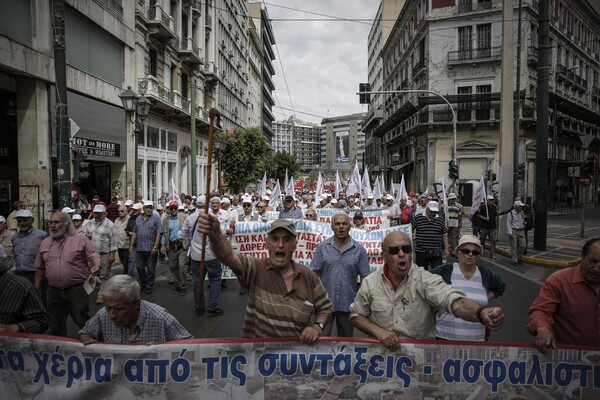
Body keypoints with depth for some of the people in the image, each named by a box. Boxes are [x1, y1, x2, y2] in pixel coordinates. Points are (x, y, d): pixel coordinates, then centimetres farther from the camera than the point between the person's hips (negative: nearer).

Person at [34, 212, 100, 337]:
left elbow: (94, 255, -8)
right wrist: (36, 289, 18)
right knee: (56, 326, 15)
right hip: (54, 292, 5)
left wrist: (97, 266, -30)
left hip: (77, 290, -5)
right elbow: (40, 268, 17)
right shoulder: (45, 243, 12)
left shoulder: (81, 240, -3)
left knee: (83, 322, 1)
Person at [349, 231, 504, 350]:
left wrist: (482, 313, -48)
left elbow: (452, 300, -28)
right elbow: (356, 315, 6)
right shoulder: (370, 282, -4)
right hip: (383, 352, 2)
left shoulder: (425, 279, -12)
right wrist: (377, 331, -12)